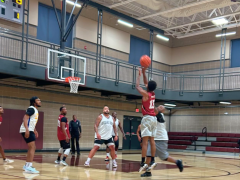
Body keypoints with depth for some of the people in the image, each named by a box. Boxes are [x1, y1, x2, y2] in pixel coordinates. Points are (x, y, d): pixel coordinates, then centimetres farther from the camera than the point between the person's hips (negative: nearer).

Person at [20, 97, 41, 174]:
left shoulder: (35, 110, 20)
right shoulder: (31, 108, -11)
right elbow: (25, 118, -22)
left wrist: (35, 130, 33)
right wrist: (27, 130, -31)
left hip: (30, 130, 11)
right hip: (26, 130, -11)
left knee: (32, 148, 16)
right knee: (32, 147, -15)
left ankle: (27, 165, 25)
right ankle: (29, 167, -19)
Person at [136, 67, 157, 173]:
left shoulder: (145, 94, -9)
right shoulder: (153, 94, 10)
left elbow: (137, 86, 4)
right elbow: (145, 83, 23)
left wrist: (139, 75, 12)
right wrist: (144, 72, 22)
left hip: (147, 118, -7)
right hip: (154, 118, 7)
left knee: (145, 141, -10)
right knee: (152, 140, 8)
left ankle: (143, 163, -12)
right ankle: (152, 161, 9)